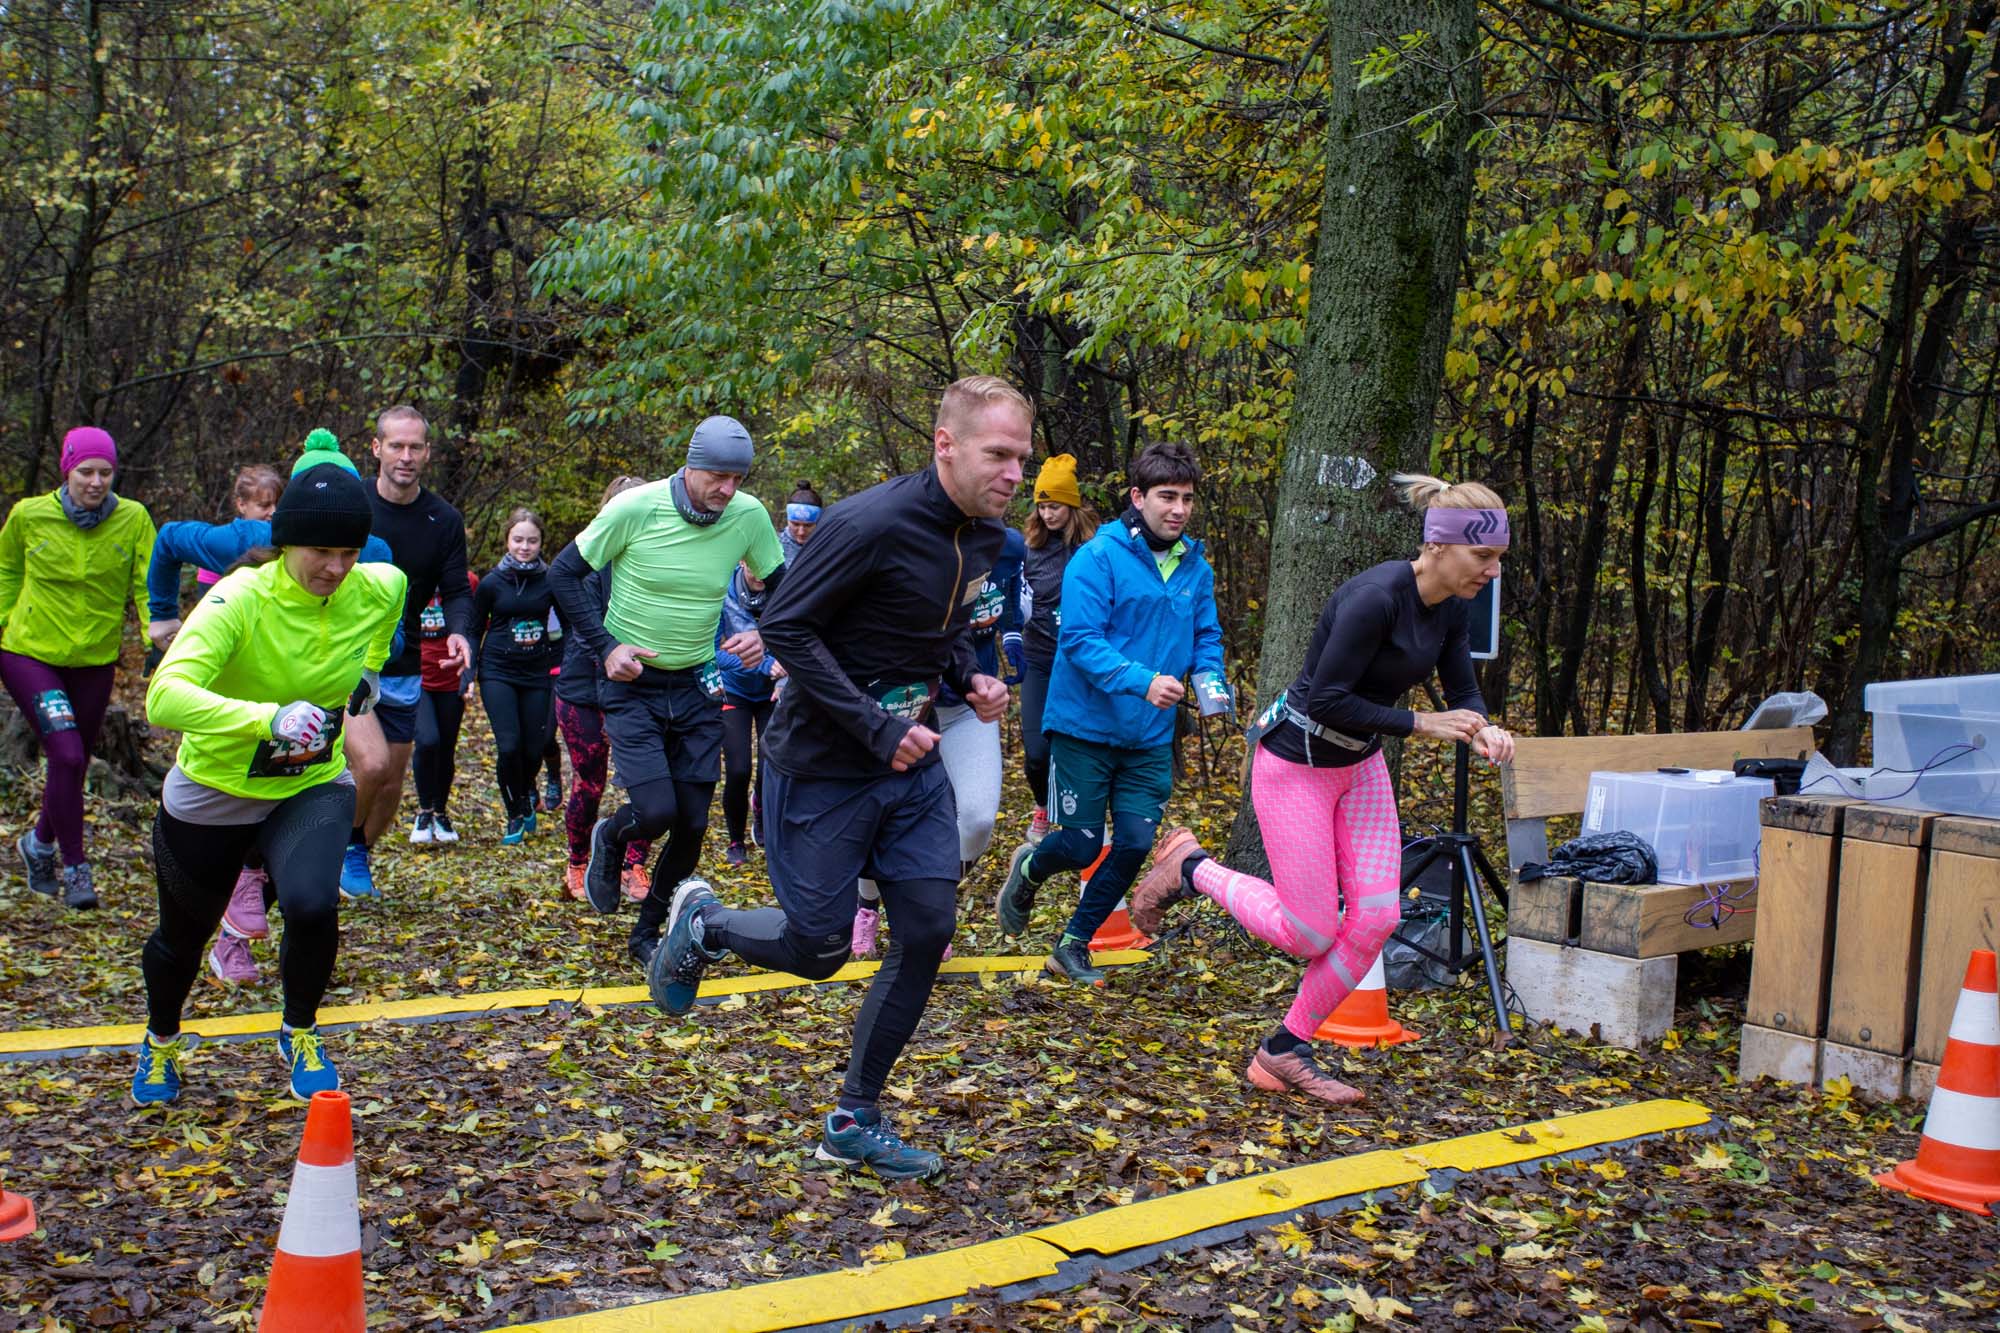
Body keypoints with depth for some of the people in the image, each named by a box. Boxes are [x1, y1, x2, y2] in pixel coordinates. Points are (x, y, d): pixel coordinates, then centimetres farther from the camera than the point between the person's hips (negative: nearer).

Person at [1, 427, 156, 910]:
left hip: (95, 663, 2)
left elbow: (149, 587, -9)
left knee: (74, 763, 14)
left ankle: (39, 843, 42)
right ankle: (74, 867, -2)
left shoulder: (134, 519, -10)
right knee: (67, 755, -17)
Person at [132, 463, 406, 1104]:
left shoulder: (378, 590, -15)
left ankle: (299, 1038, 7)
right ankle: (160, 1042, 53)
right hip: (212, 791, -2)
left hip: (313, 786, 2)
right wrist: (269, 718, -57)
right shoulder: (239, 600, -30)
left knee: (312, 906, -25)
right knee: (182, 936, 18)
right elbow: (165, 697, -44)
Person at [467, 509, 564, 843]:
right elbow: (474, 630, 7)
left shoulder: (550, 580, -1)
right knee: (509, 746, -13)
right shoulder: (492, 583, -2)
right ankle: (515, 815, 7)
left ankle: (527, 796, 36)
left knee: (534, 749, 3)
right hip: (498, 672, -1)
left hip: (537, 674, 1)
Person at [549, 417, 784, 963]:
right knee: (655, 811, -14)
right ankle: (610, 838, 23)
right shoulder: (635, 508, -17)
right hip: (632, 682, -3)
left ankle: (648, 931, 24)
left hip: (697, 684, 3)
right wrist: (607, 646, -13)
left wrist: (762, 635, -15)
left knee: (693, 821, 3)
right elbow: (565, 573, -6)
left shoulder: (749, 516, -9)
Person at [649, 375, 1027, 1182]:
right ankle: (700, 925, 32)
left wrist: (970, 678, -2)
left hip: (912, 762, 7)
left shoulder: (985, 538, 3)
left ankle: (855, 1121, 15)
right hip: (824, 766, -7)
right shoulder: (870, 525, -23)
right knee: (817, 947, 0)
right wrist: (879, 730, -23)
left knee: (928, 931, 1)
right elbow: (785, 625, -21)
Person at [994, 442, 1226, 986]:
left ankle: (1075, 945, 21)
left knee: (1135, 843, 1)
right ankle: (1028, 869, 37)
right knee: (1082, 845, 1)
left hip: (1150, 737, 5)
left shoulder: (1195, 566, 4)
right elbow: (1080, 639, -20)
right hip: (1087, 725, -5)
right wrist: (1142, 681, -32)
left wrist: (1211, 679, -9)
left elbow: (1207, 636, 13)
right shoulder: (1098, 558, -14)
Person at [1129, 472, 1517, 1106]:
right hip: (1295, 762, -8)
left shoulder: (1450, 606, -2)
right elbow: (1327, 700, -28)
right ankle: (1192, 868, 20)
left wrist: (1481, 728, -16)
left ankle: (1284, 1052, 15)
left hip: (1359, 764, 8)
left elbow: (1463, 691, 6)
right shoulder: (1375, 597, -29)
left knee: (1376, 918, 0)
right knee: (1311, 934, -2)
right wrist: (1421, 723, -23)